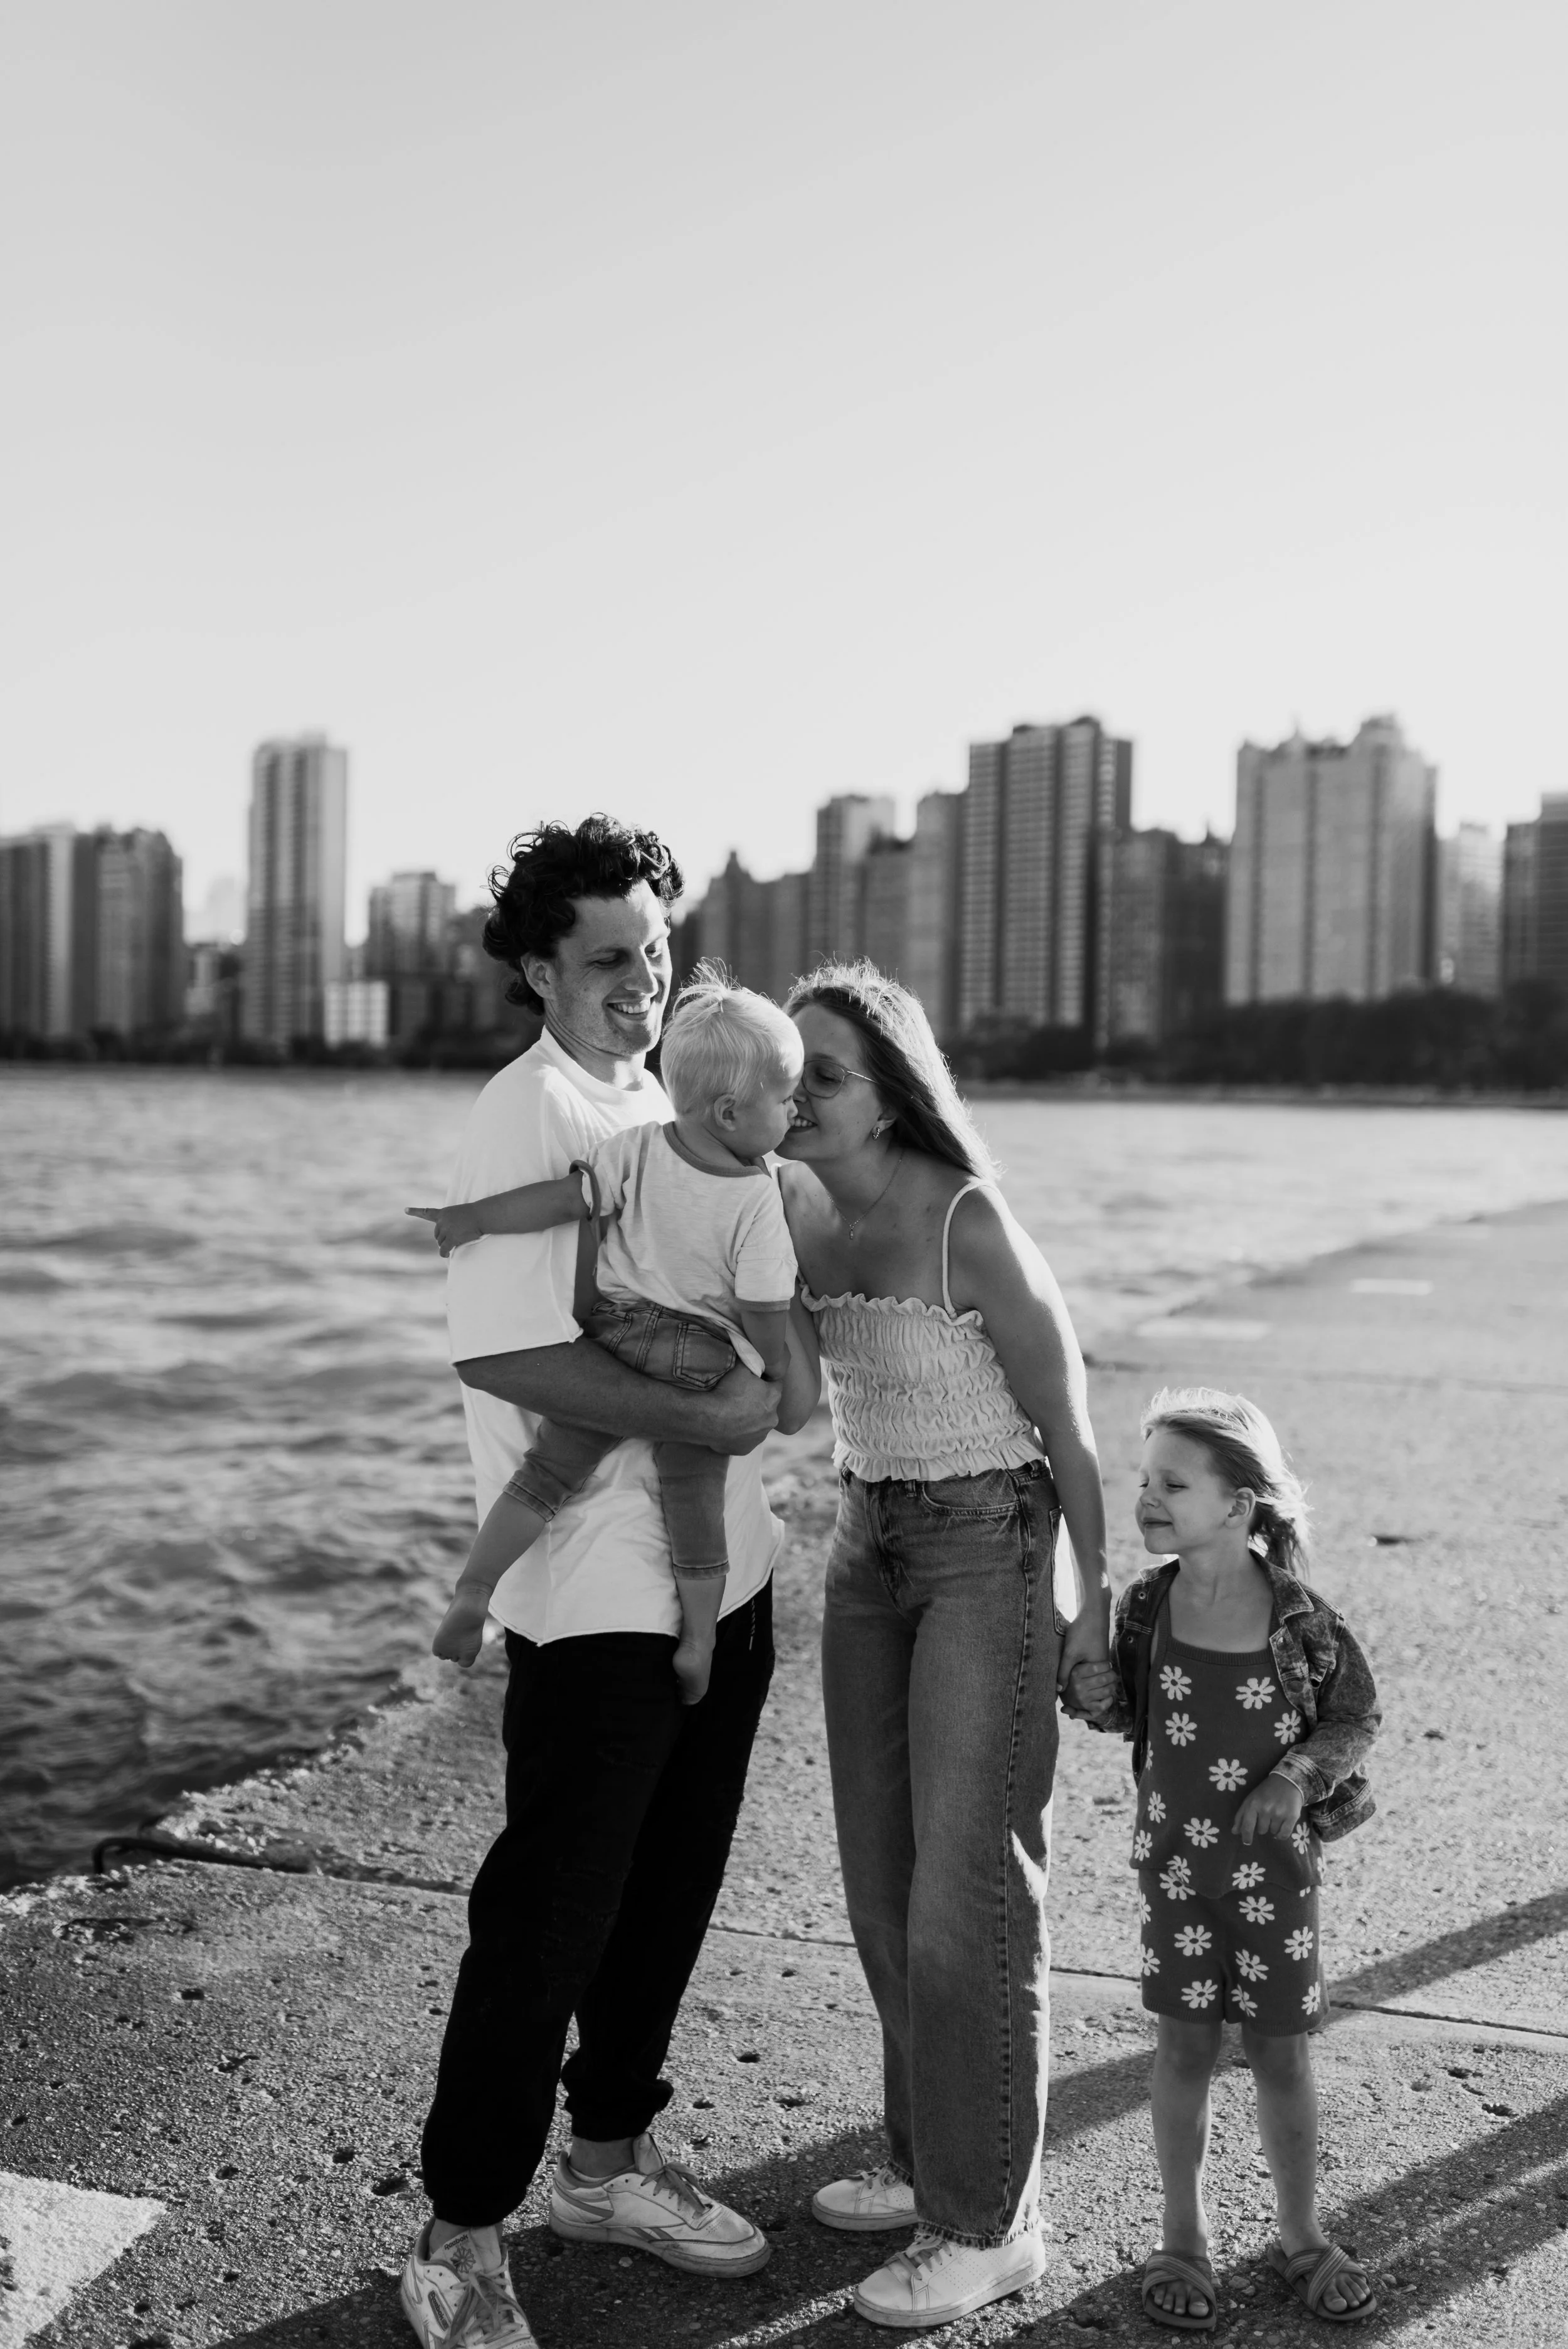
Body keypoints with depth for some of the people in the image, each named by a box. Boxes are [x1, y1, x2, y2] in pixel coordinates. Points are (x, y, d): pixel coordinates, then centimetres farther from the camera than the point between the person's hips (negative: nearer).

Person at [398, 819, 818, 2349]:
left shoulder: (665, 1104, 12)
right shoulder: (521, 1116, -13)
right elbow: (501, 1352, -23)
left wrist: (786, 1363, 1)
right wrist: (702, 1414, -20)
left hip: (722, 1570, 8)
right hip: (596, 1593, -8)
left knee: (671, 1891, 18)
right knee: (547, 1919, 1)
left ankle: (609, 2162, 37)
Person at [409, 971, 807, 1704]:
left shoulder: (637, 1149, -10)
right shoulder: (759, 1202, -17)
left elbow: (562, 1199, -11)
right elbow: (765, 1312, -13)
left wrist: (472, 1218, -3)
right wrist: (777, 1370, 5)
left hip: (609, 1337, 2)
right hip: (701, 1368, -2)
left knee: (547, 1471, 12)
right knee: (697, 1506, 11)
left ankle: (471, 1592, 10)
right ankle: (697, 1643, 21)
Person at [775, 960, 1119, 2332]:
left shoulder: (971, 1226, -21)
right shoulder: (796, 1206, -1)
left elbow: (1068, 1428, -13)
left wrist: (1091, 1612, -9)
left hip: (992, 1554, -7)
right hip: (872, 1549, 7)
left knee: (969, 1892, -1)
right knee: (885, 1876, 14)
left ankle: (989, 2224, 16)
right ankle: (933, 2156, 33)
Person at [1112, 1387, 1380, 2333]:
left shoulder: (1300, 1618, -14)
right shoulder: (1146, 1606, -6)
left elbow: (1357, 1717, -3)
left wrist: (1297, 1776, -16)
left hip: (1275, 1863, -1)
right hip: (1178, 1859, 2)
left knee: (1282, 2052, 10)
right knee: (1186, 2046, 10)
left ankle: (1302, 2233, 31)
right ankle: (1185, 2237, 27)